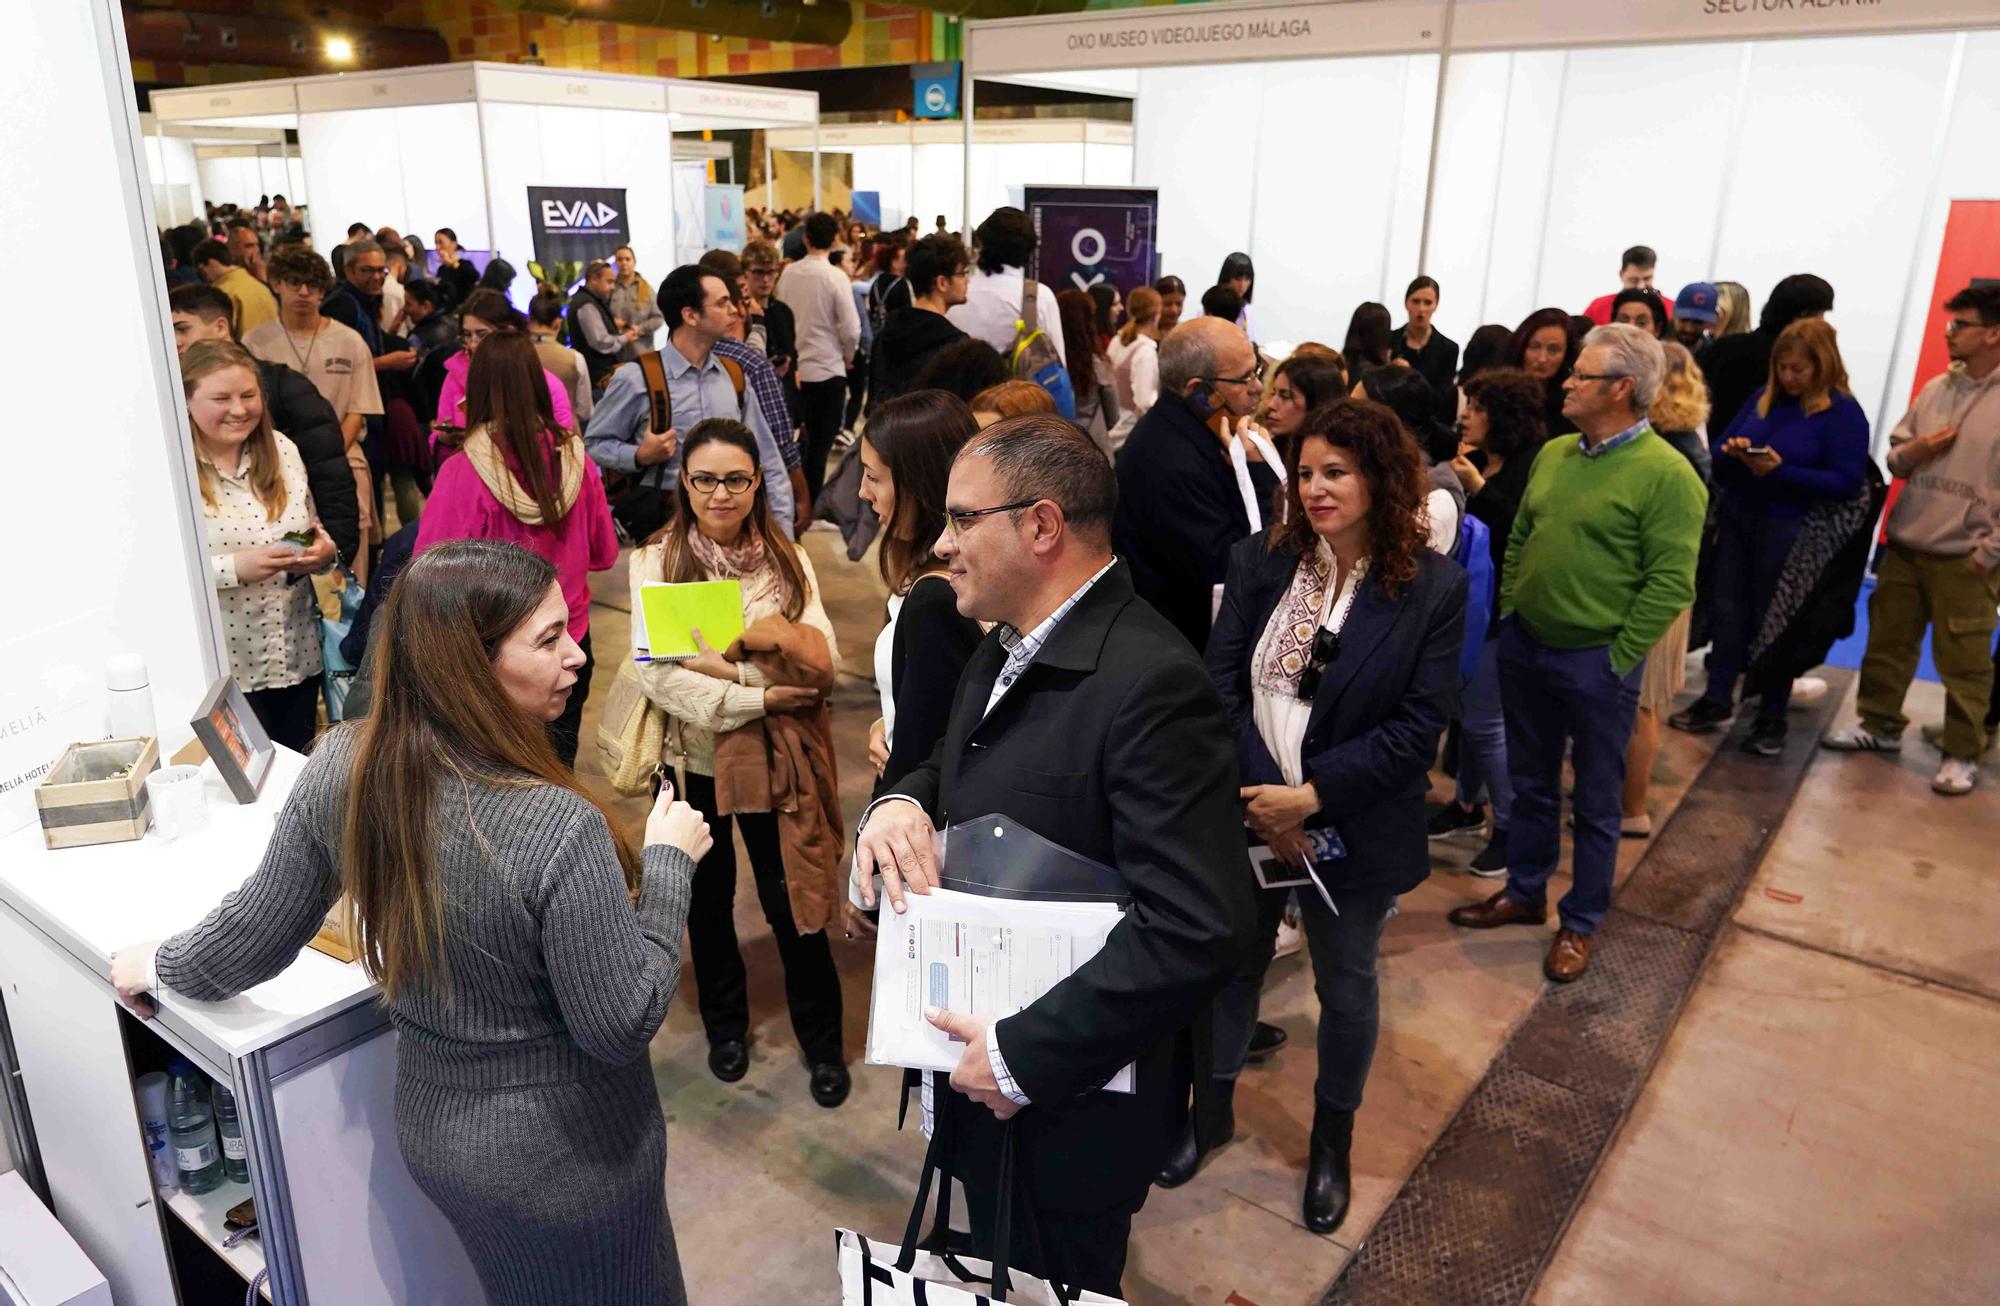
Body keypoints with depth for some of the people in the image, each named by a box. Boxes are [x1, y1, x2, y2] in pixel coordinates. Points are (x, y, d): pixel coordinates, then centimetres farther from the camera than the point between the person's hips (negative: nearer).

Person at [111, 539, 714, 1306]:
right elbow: (624, 1025, -24)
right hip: (568, 1158, -5)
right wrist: (668, 862, -14)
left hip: (433, 1130, 6)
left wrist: (166, 967, 20)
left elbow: (260, 929, 0)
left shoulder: (340, 768, -15)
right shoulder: (558, 829, -34)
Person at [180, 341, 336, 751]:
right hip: (221, 666, -4)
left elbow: (313, 533, 14)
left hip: (296, 654, 5)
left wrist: (323, 550, -8)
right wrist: (233, 567, -26)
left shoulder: (281, 449, 4)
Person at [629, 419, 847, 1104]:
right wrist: (759, 697, -25)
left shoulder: (788, 560, -3)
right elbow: (656, 673, -19)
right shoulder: (657, 560, -8)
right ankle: (725, 1024, 42)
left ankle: (822, 1040, 29)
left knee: (790, 899, 8)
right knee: (709, 897, 19)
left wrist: (729, 665, -23)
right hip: (692, 758, 0)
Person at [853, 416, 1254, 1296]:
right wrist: (900, 803, -8)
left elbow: (1197, 929, -31)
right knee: (992, 1279, 28)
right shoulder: (1006, 649, 3)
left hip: (1072, 1095, -8)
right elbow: (957, 772, 16)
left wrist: (1023, 1054, -26)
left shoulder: (1148, 682, -27)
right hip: (982, 1065, 8)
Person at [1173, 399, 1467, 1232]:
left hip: (1354, 833, -2)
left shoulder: (1433, 587, -12)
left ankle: (1332, 1139, 43)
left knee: (1346, 987, 17)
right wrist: (1261, 798, -19)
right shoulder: (1261, 561, -7)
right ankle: (1215, 1107, 44)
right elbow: (1221, 682, -10)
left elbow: (1419, 726, -15)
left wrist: (1312, 796, -21)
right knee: (1233, 963, 19)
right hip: (1248, 815, 2)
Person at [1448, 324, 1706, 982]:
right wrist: (1508, 611, 9)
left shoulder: (1666, 474, -16)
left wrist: (1617, 656, -16)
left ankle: (1581, 923, 25)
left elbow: (1672, 582, -17)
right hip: (1524, 646, 7)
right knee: (1530, 783, 20)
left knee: (1595, 803, 10)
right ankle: (1524, 893, 36)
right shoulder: (1554, 453, 6)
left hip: (1597, 663, -6)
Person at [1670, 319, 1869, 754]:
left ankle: (1772, 717, 18)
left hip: (1790, 531, -5)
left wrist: (1780, 471, -24)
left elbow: (1846, 483, -15)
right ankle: (1718, 700, 20)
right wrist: (1731, 451, -14)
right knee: (1728, 610, 9)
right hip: (1735, 519, 5)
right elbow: (1717, 446, 10)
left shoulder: (1843, 413, -8)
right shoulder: (1763, 398, 8)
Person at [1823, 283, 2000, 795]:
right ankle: (1880, 726, 30)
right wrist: (1910, 454, -7)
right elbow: (1894, 452, 16)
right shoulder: (1935, 388, 8)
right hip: (1905, 543, 6)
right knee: (1888, 641, 15)